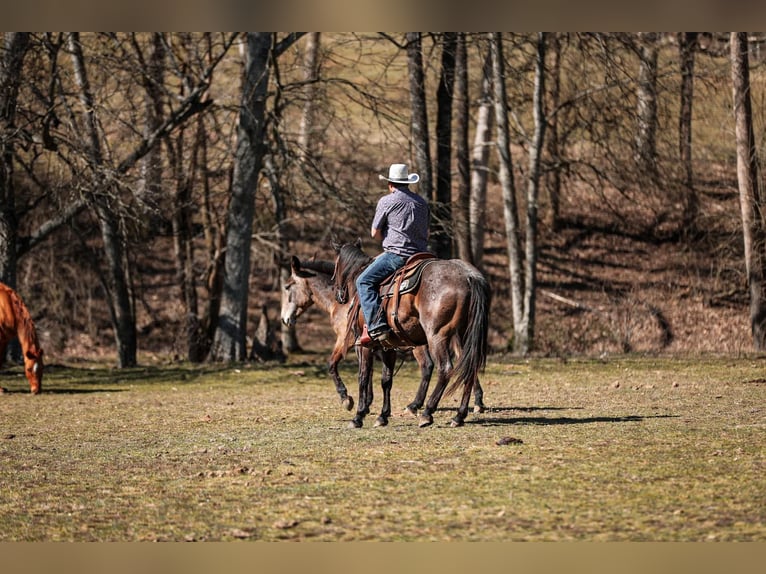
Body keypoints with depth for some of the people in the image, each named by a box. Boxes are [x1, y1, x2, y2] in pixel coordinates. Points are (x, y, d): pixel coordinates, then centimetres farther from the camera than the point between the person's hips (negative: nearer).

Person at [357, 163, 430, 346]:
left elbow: (374, 233, 2)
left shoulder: (386, 201, -2)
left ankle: (377, 327, -20)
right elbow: (426, 233, 24)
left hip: (396, 255, -7)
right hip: (421, 254, 7)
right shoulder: (422, 202, 18)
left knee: (364, 281, -5)